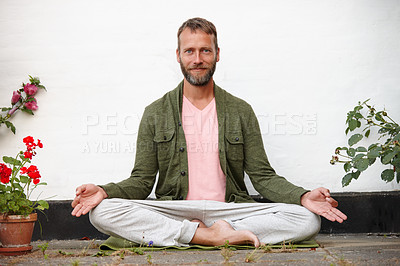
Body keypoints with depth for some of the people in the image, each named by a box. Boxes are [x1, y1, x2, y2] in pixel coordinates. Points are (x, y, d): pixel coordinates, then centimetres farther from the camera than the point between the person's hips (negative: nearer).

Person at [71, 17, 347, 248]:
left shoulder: (241, 111, 11)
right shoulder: (156, 113, 10)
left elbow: (262, 175, 8)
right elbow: (142, 180, 8)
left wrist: (303, 196, -11)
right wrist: (105, 191, -14)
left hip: (229, 210, 0)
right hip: (173, 212, 0)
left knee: (308, 219, -23)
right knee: (102, 211, -29)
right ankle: (216, 236, -29)